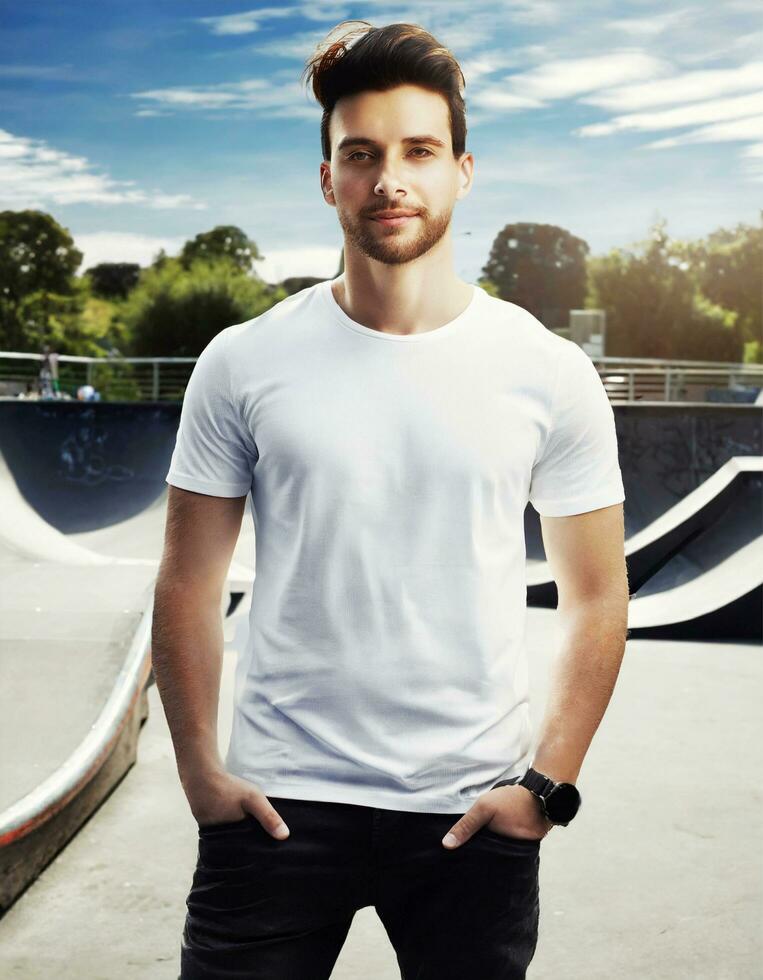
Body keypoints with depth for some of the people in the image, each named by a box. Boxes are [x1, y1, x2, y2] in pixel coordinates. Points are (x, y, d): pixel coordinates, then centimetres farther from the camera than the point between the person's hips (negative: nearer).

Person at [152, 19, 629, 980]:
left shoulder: (549, 374, -3)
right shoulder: (242, 363, -3)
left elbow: (595, 599, 2)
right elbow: (189, 584, 2)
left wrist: (547, 784, -4)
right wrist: (199, 771, -2)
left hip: (475, 811, 1)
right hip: (279, 801, 0)